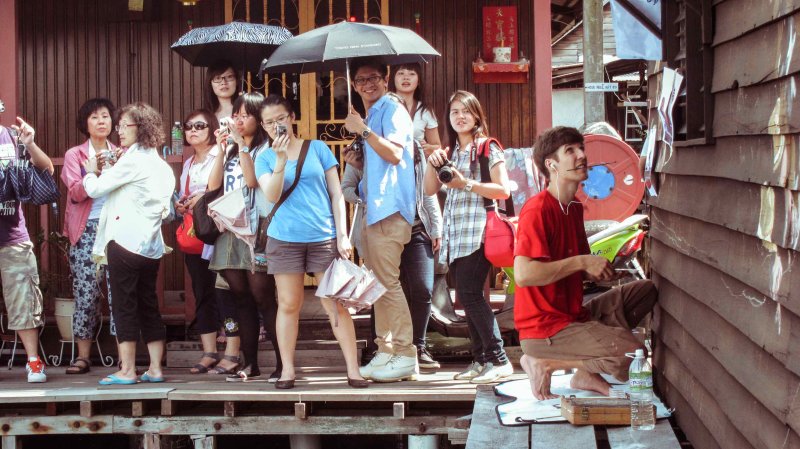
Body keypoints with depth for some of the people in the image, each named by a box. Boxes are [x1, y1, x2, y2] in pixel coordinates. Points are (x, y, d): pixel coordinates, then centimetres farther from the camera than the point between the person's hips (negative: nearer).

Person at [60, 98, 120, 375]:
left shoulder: (121, 154, 15)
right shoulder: (74, 155, 9)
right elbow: (75, 193, -4)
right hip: (86, 230, -1)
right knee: (86, 292, -5)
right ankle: (83, 355, 1)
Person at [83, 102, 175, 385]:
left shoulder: (132, 161, -11)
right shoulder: (160, 165, 15)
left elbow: (94, 189, -9)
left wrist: (91, 172, 15)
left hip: (125, 242, -8)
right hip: (151, 245, 8)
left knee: (124, 306, -3)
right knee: (148, 306, 10)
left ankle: (127, 370, -3)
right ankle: (155, 369, 11)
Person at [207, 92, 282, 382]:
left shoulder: (264, 149, 1)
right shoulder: (231, 151, 20)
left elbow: (252, 180, -15)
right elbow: (213, 185, 8)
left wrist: (242, 144, -10)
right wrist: (221, 148, 2)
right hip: (229, 228, 6)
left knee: (263, 297, -10)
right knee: (242, 299, 6)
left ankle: (282, 363, -7)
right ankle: (250, 365, 10)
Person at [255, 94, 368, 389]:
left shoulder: (318, 148, 6)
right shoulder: (265, 158, 7)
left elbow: (336, 193, 6)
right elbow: (271, 195, -9)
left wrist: (342, 235, -1)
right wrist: (281, 159, -18)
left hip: (324, 238, -1)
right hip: (284, 239, 1)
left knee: (336, 305, -2)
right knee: (288, 305, 5)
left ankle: (353, 369, 2)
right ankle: (287, 370, 14)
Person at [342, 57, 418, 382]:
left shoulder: (392, 110, -6)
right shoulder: (370, 116, 23)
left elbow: (395, 154, -20)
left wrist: (364, 131, -22)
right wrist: (357, 161, 10)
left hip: (389, 208, -10)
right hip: (373, 208, 10)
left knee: (387, 282, -11)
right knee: (378, 282, 11)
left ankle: (405, 355, -9)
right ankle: (386, 351, 16)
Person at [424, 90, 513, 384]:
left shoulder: (487, 147, -1)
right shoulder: (451, 151, 19)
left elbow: (503, 190, -9)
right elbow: (430, 190, 17)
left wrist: (466, 184, -16)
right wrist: (433, 164, 0)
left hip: (477, 233, -7)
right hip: (454, 235, 7)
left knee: (470, 294, -15)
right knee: (466, 298, 6)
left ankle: (499, 360, -12)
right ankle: (480, 360, 12)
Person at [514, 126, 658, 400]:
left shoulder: (574, 207, 13)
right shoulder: (538, 210, -17)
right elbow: (523, 274, -29)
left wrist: (597, 270, 1)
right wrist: (581, 262, -22)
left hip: (574, 314, 10)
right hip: (544, 329, -10)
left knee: (645, 290, 14)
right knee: (632, 355, -22)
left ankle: (587, 373, 4)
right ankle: (544, 363, -4)